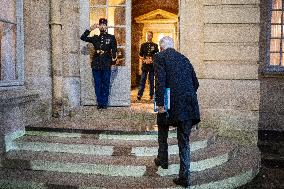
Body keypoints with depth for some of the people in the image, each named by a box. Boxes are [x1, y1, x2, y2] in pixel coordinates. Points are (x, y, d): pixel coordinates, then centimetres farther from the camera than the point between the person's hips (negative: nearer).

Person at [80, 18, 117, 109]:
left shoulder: (111, 38, 7)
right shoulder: (95, 38, 14)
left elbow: (114, 49, 1)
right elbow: (83, 37, 8)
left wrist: (114, 57, -13)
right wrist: (90, 29, 0)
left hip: (106, 65, -2)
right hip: (96, 64, 2)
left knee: (105, 85, 1)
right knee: (98, 85, 4)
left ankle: (104, 103, 8)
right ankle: (99, 103, 11)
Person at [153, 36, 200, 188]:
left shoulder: (159, 57, 0)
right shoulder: (183, 58, 17)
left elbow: (160, 81, -13)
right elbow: (195, 83, 15)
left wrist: (159, 103, -14)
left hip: (171, 103, -4)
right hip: (188, 105, 4)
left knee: (162, 130, 24)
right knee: (184, 140, 9)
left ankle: (162, 159, 41)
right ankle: (184, 176, 7)